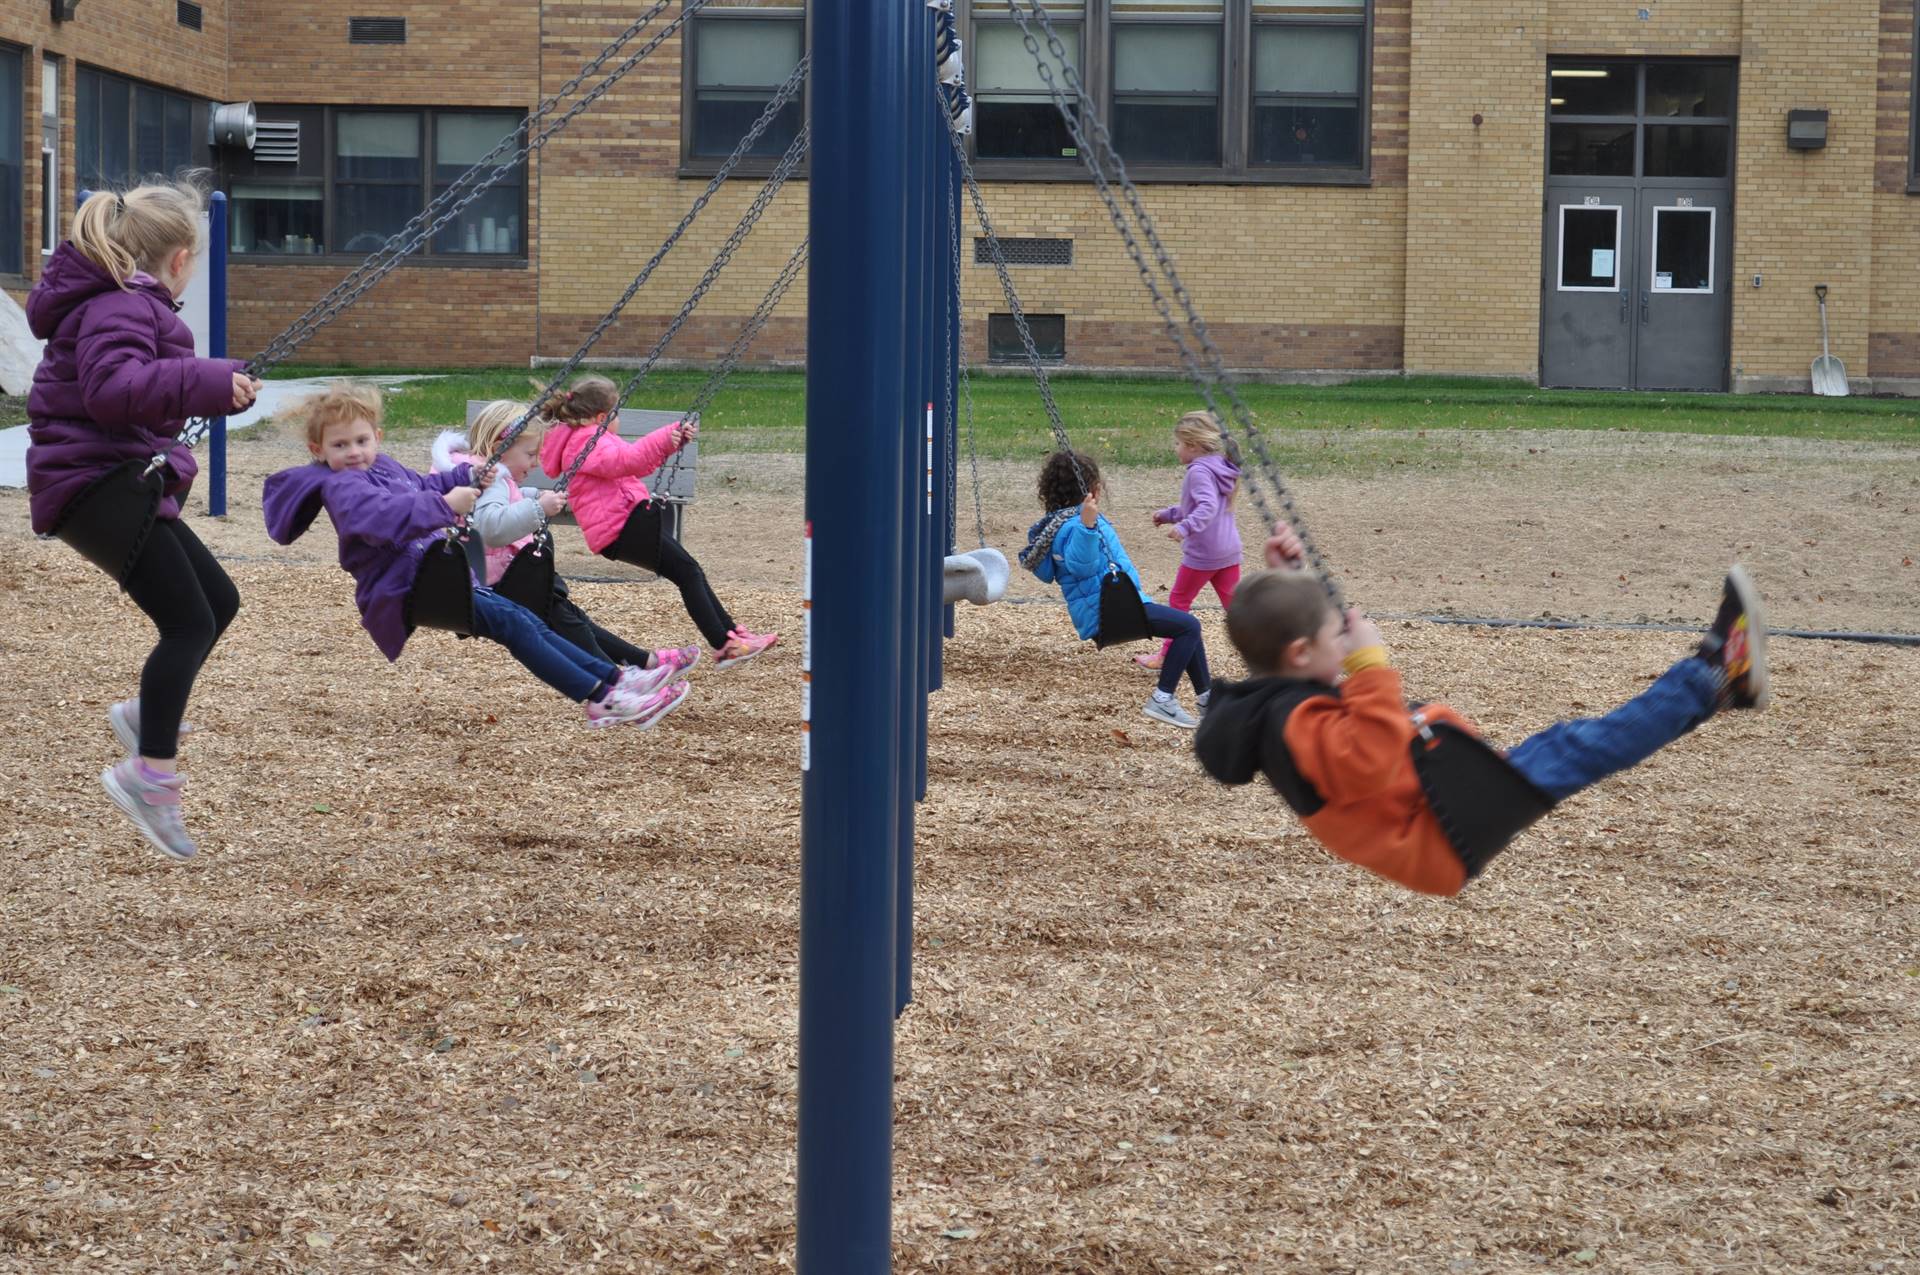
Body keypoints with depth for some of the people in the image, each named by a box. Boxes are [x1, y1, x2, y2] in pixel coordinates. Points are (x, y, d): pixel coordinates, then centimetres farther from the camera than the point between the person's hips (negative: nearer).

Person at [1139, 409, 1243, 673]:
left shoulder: (1199, 472, -15)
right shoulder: (1220, 468, 13)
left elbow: (1208, 507, -29)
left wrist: (1184, 527, -39)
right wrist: (1169, 514, 29)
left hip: (1201, 553, -8)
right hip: (1229, 552, 8)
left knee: (1179, 601, 8)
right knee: (1234, 604, 9)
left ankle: (1166, 655, 18)